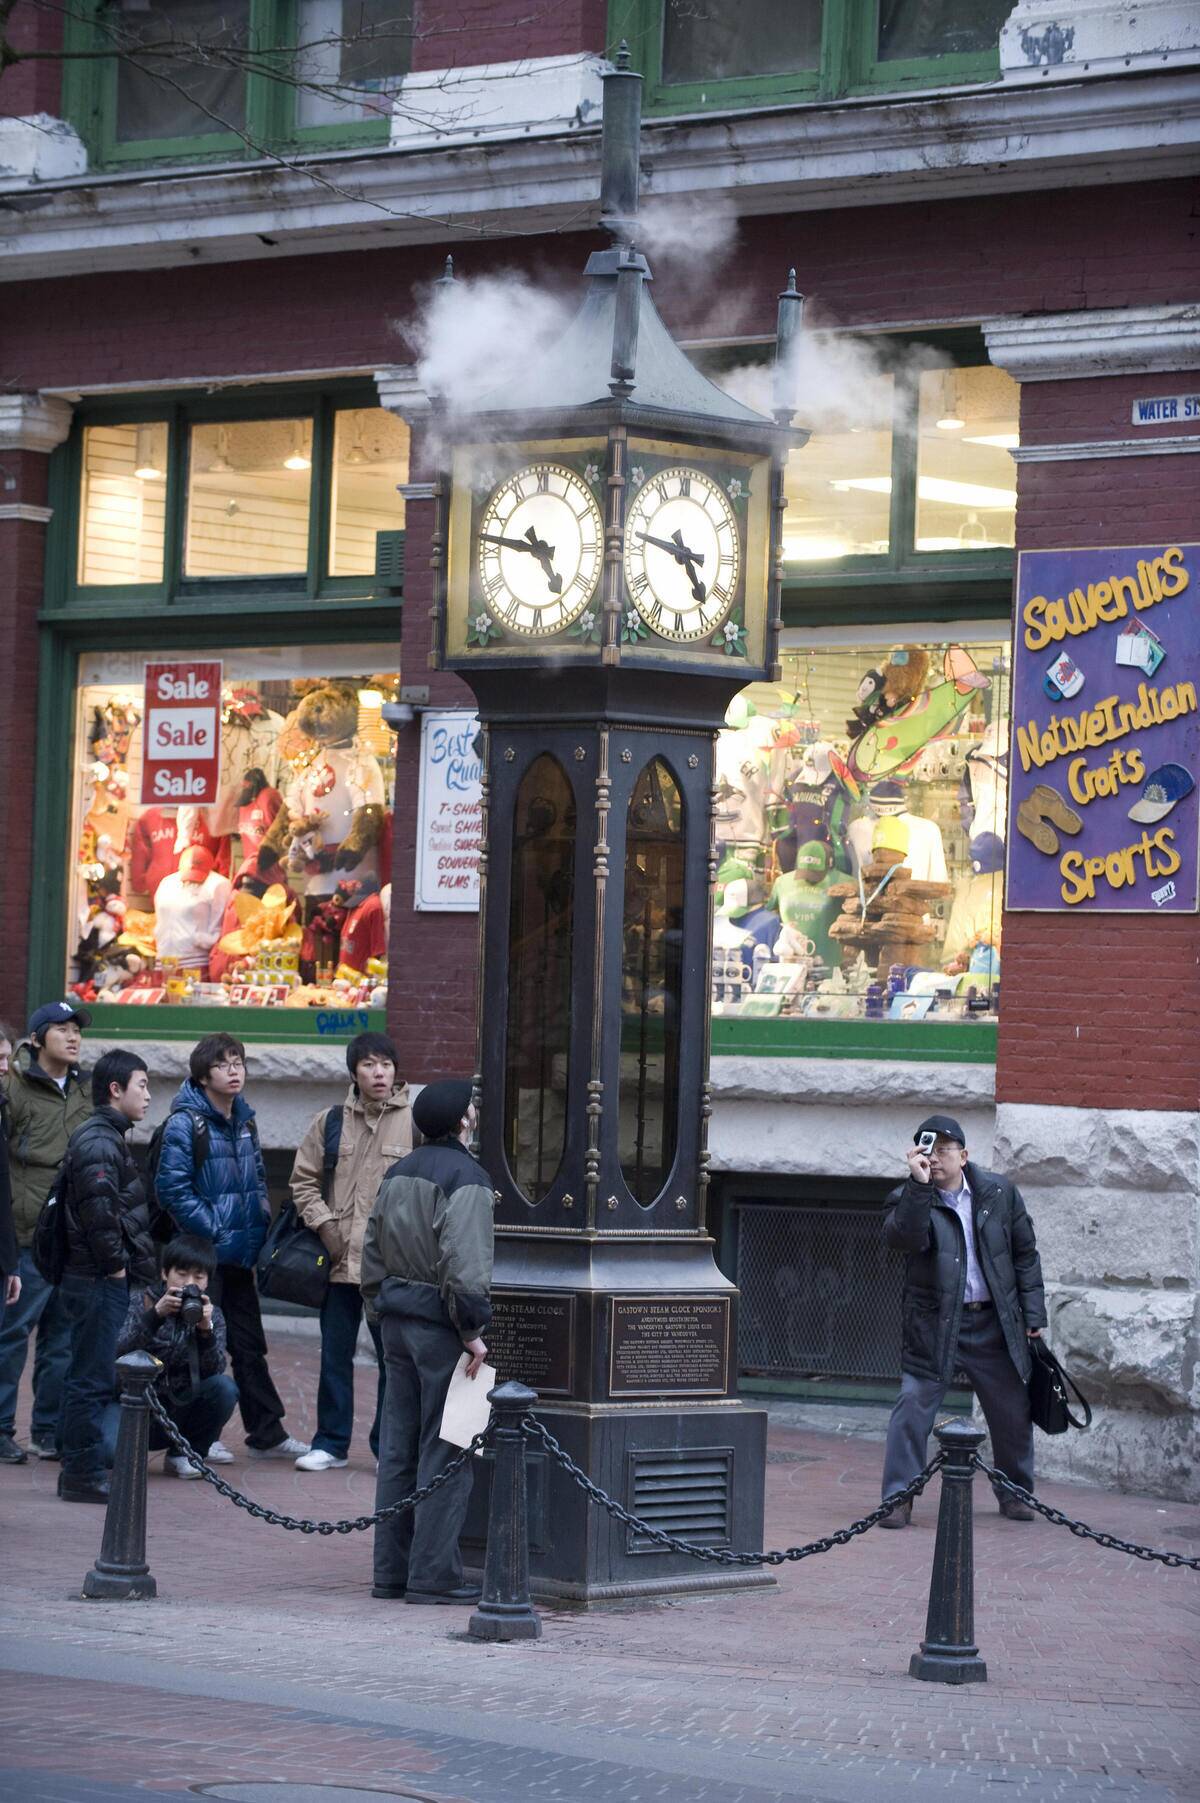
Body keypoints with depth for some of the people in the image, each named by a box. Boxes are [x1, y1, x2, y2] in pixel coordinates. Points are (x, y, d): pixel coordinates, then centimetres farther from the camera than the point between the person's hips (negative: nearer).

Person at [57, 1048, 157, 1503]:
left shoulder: (110, 1138, 18)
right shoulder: (99, 1143, -15)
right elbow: (98, 1212, -24)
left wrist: (138, 1271, 15)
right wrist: (117, 1265, -14)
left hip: (106, 1281, 10)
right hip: (97, 1280, -10)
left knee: (91, 1379, 14)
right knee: (92, 1379, -6)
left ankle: (82, 1470, 19)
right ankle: (84, 1474, -3)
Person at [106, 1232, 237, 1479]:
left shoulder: (211, 1315, 4)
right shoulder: (138, 1300, -4)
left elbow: (214, 1370, -11)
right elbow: (118, 1352, -20)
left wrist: (206, 1330, -28)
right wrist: (155, 1315, -32)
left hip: (176, 1408, 3)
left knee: (224, 1387, -24)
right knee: (111, 1449, -35)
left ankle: (182, 1455, -1)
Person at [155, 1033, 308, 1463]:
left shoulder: (244, 1120, 12)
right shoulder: (185, 1123, -12)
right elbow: (172, 1187, -17)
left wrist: (259, 1225, 9)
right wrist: (212, 1231, -18)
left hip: (239, 1253, 7)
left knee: (249, 1343, 12)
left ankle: (266, 1433, 17)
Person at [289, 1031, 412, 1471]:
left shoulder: (414, 1122, -1)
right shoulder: (331, 1122, 7)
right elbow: (304, 1179, 11)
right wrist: (324, 1225, -1)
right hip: (339, 1259, 3)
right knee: (335, 1354, 10)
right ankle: (331, 1443, 19)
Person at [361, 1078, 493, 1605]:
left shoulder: (398, 1173, 13)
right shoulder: (465, 1177, -13)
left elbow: (372, 1252, 16)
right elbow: (465, 1262, -21)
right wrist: (473, 1330, -16)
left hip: (397, 1319, 8)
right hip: (439, 1324, -8)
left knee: (399, 1447, 11)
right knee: (444, 1451, -4)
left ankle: (391, 1569, 15)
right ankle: (433, 1574, -4)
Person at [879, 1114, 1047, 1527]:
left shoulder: (999, 1192, 5)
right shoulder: (910, 1198, -3)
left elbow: (1025, 1254, 11)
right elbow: (905, 1237, -26)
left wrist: (1032, 1313, 6)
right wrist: (920, 1185, -33)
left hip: (994, 1321, 2)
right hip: (933, 1323, -2)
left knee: (1012, 1412, 9)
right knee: (914, 1407, -10)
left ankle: (1015, 1493, 28)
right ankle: (898, 1498, -4)